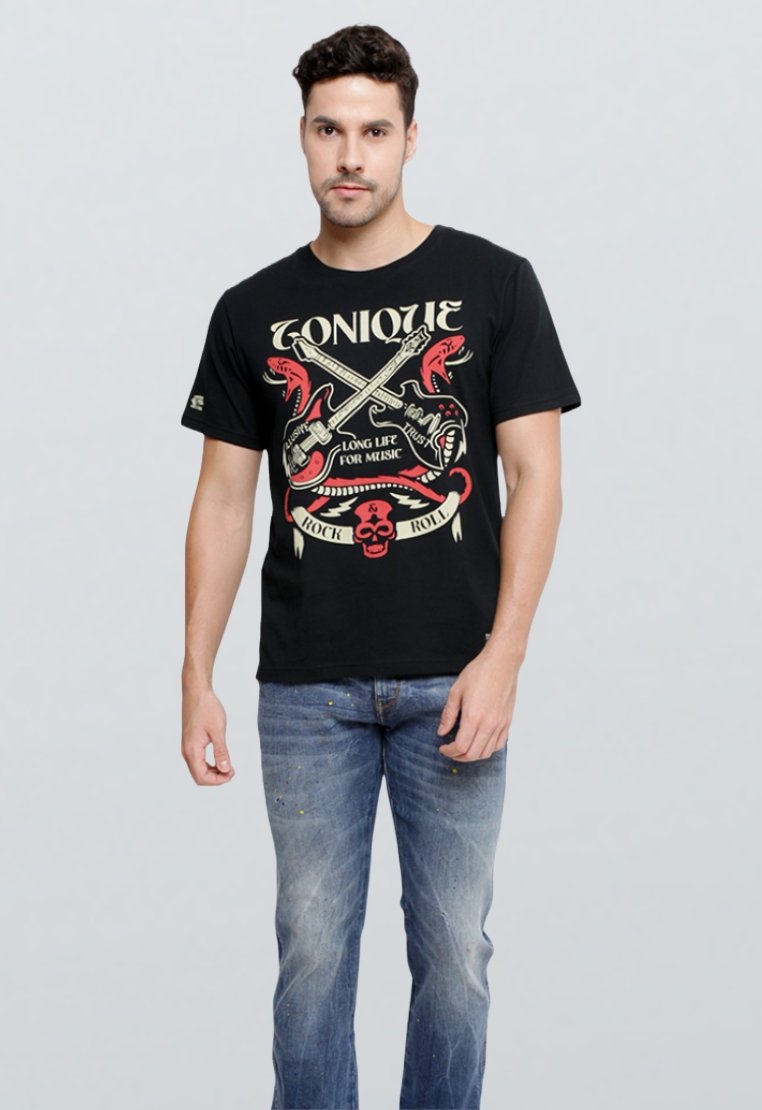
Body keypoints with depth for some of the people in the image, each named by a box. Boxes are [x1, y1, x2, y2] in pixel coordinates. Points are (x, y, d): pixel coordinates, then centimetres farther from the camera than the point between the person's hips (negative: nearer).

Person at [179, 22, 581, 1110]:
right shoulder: (254, 310, 6)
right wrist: (197, 676, 2)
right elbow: (225, 500, 8)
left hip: (453, 681, -1)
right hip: (307, 688, 2)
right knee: (313, 944, 6)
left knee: (453, 946, 5)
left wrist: (501, 658, -11)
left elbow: (535, 477, -2)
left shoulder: (492, 284, 0)